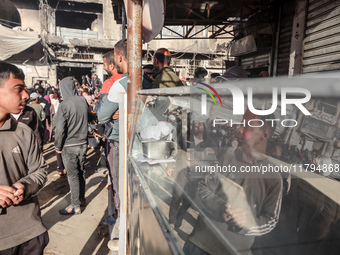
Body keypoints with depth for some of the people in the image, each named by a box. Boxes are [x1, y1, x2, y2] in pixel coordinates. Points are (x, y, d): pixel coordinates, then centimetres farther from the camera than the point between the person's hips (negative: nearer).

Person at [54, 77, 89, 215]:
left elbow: (60, 128, -17)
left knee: (73, 175, 3)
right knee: (81, 172, 17)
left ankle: (75, 206, 13)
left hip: (69, 146, -5)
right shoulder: (83, 101, -1)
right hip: (83, 143, 6)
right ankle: (81, 199, 32)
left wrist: (58, 146, -6)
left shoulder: (64, 104, -17)